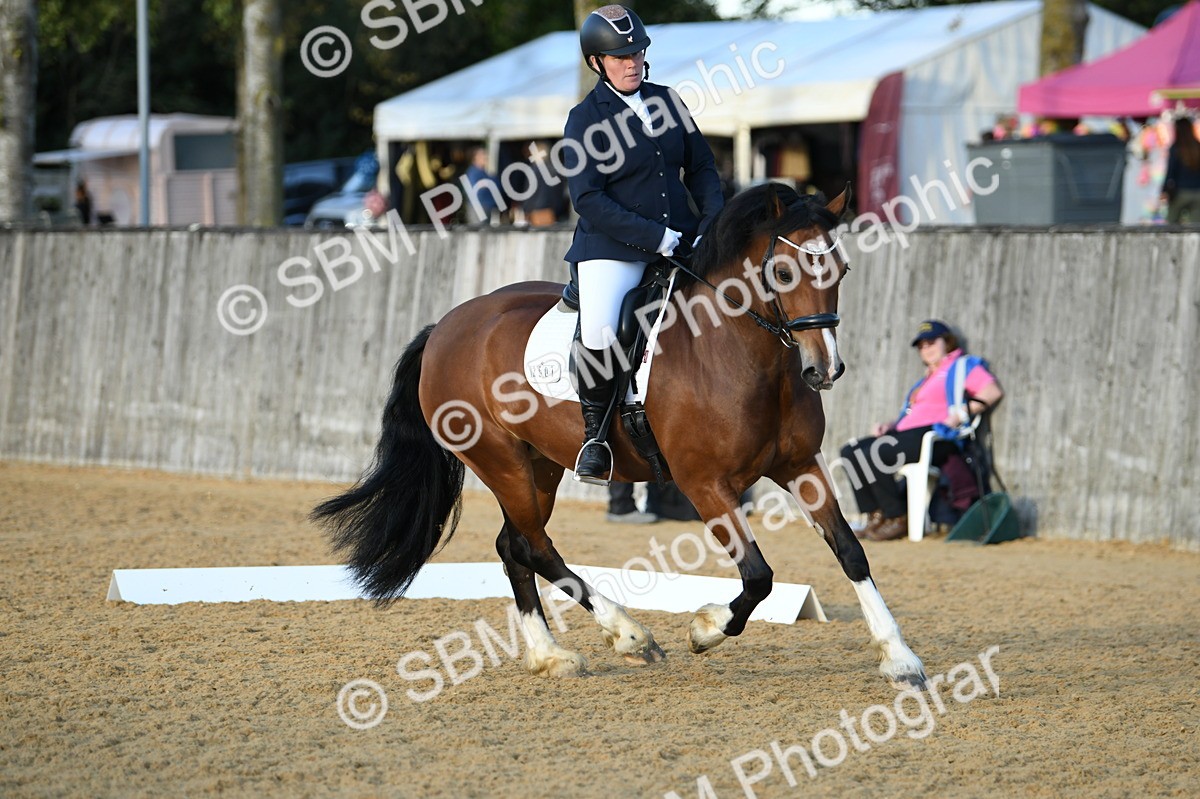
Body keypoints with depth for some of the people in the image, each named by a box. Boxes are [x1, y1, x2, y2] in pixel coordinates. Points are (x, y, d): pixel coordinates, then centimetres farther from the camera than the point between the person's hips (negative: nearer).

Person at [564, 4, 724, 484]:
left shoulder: (666, 101, 12)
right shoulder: (585, 120, -4)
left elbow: (701, 168, 17)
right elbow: (587, 198, -12)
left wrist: (714, 222, -1)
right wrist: (655, 238, -19)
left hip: (681, 239, 6)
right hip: (613, 246, -6)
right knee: (598, 334, -29)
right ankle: (594, 430, -6)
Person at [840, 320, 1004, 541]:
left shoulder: (963, 366, 4)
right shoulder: (926, 378, 32)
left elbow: (993, 391, -11)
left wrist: (962, 414, -21)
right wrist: (888, 426, 13)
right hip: (905, 433, 10)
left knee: (875, 454, -30)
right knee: (851, 452, -5)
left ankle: (898, 521, -21)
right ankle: (875, 517, -12)